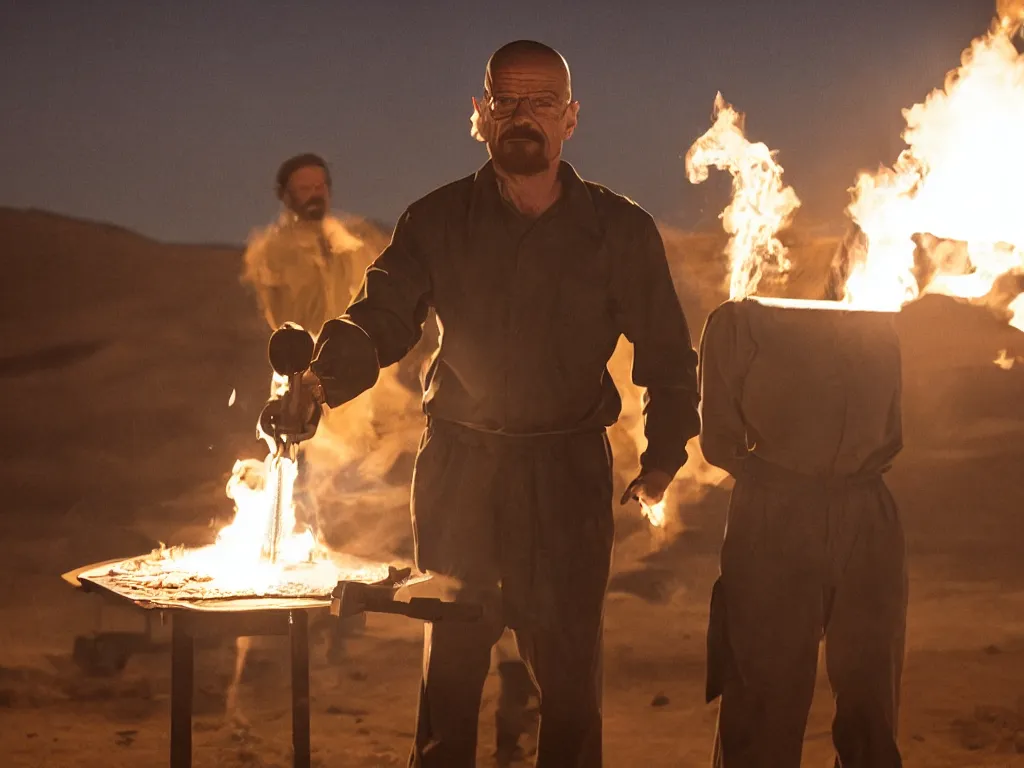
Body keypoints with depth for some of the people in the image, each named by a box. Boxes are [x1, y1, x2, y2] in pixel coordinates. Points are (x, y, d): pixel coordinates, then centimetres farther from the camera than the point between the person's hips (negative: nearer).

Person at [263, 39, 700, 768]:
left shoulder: (621, 230, -1)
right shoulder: (437, 222, 1)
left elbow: (668, 353, 4)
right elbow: (378, 319, -6)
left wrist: (663, 457, -5)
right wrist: (323, 378, -26)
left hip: (569, 475, -1)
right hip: (459, 467, 1)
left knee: (569, 665, 3)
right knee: (451, 659, 8)